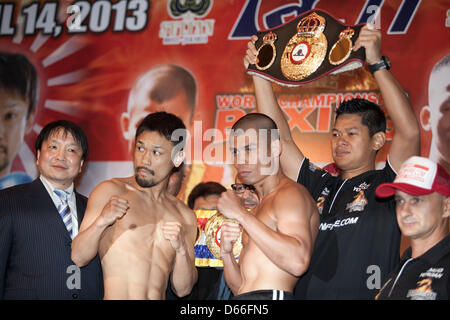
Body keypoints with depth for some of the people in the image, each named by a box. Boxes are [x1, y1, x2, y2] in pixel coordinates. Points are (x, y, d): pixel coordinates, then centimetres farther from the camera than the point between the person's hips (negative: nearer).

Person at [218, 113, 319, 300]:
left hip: (271, 296, -7)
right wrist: (226, 253, 0)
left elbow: (298, 262, -22)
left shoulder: (291, 194, -5)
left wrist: (241, 214, -17)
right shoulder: (261, 207, 20)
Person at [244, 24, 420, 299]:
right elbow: (280, 137, 17)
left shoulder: (387, 187, 3)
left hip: (366, 295, -3)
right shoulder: (320, 185, 17)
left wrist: (378, 63, -12)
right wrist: (259, 73, 14)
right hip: (304, 294, 4)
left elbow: (409, 131, -10)